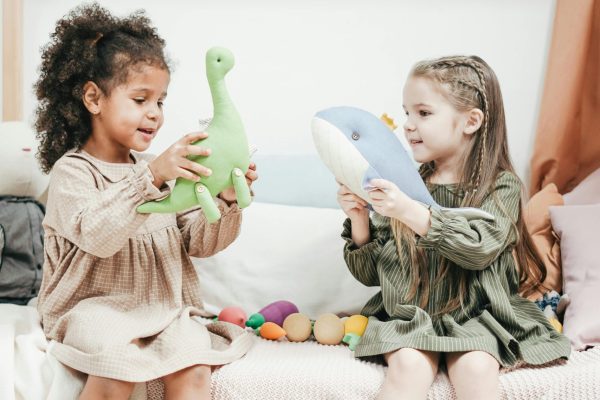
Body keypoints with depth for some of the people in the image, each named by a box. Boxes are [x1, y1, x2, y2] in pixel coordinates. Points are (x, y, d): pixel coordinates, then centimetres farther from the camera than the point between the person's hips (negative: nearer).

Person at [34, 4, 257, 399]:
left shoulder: (161, 170, 10)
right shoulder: (72, 170, -6)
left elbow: (198, 241, 5)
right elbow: (97, 236, -25)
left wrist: (226, 202, -15)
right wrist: (151, 177, -37)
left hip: (165, 308, 4)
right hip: (96, 309, -4)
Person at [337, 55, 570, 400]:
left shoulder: (502, 186, -1)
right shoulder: (402, 187, 4)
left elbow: (479, 248, -19)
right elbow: (370, 274, 5)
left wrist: (412, 213, -29)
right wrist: (359, 218, -12)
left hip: (475, 317, -1)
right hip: (408, 316, 2)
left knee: (476, 368, -29)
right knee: (409, 365, -27)